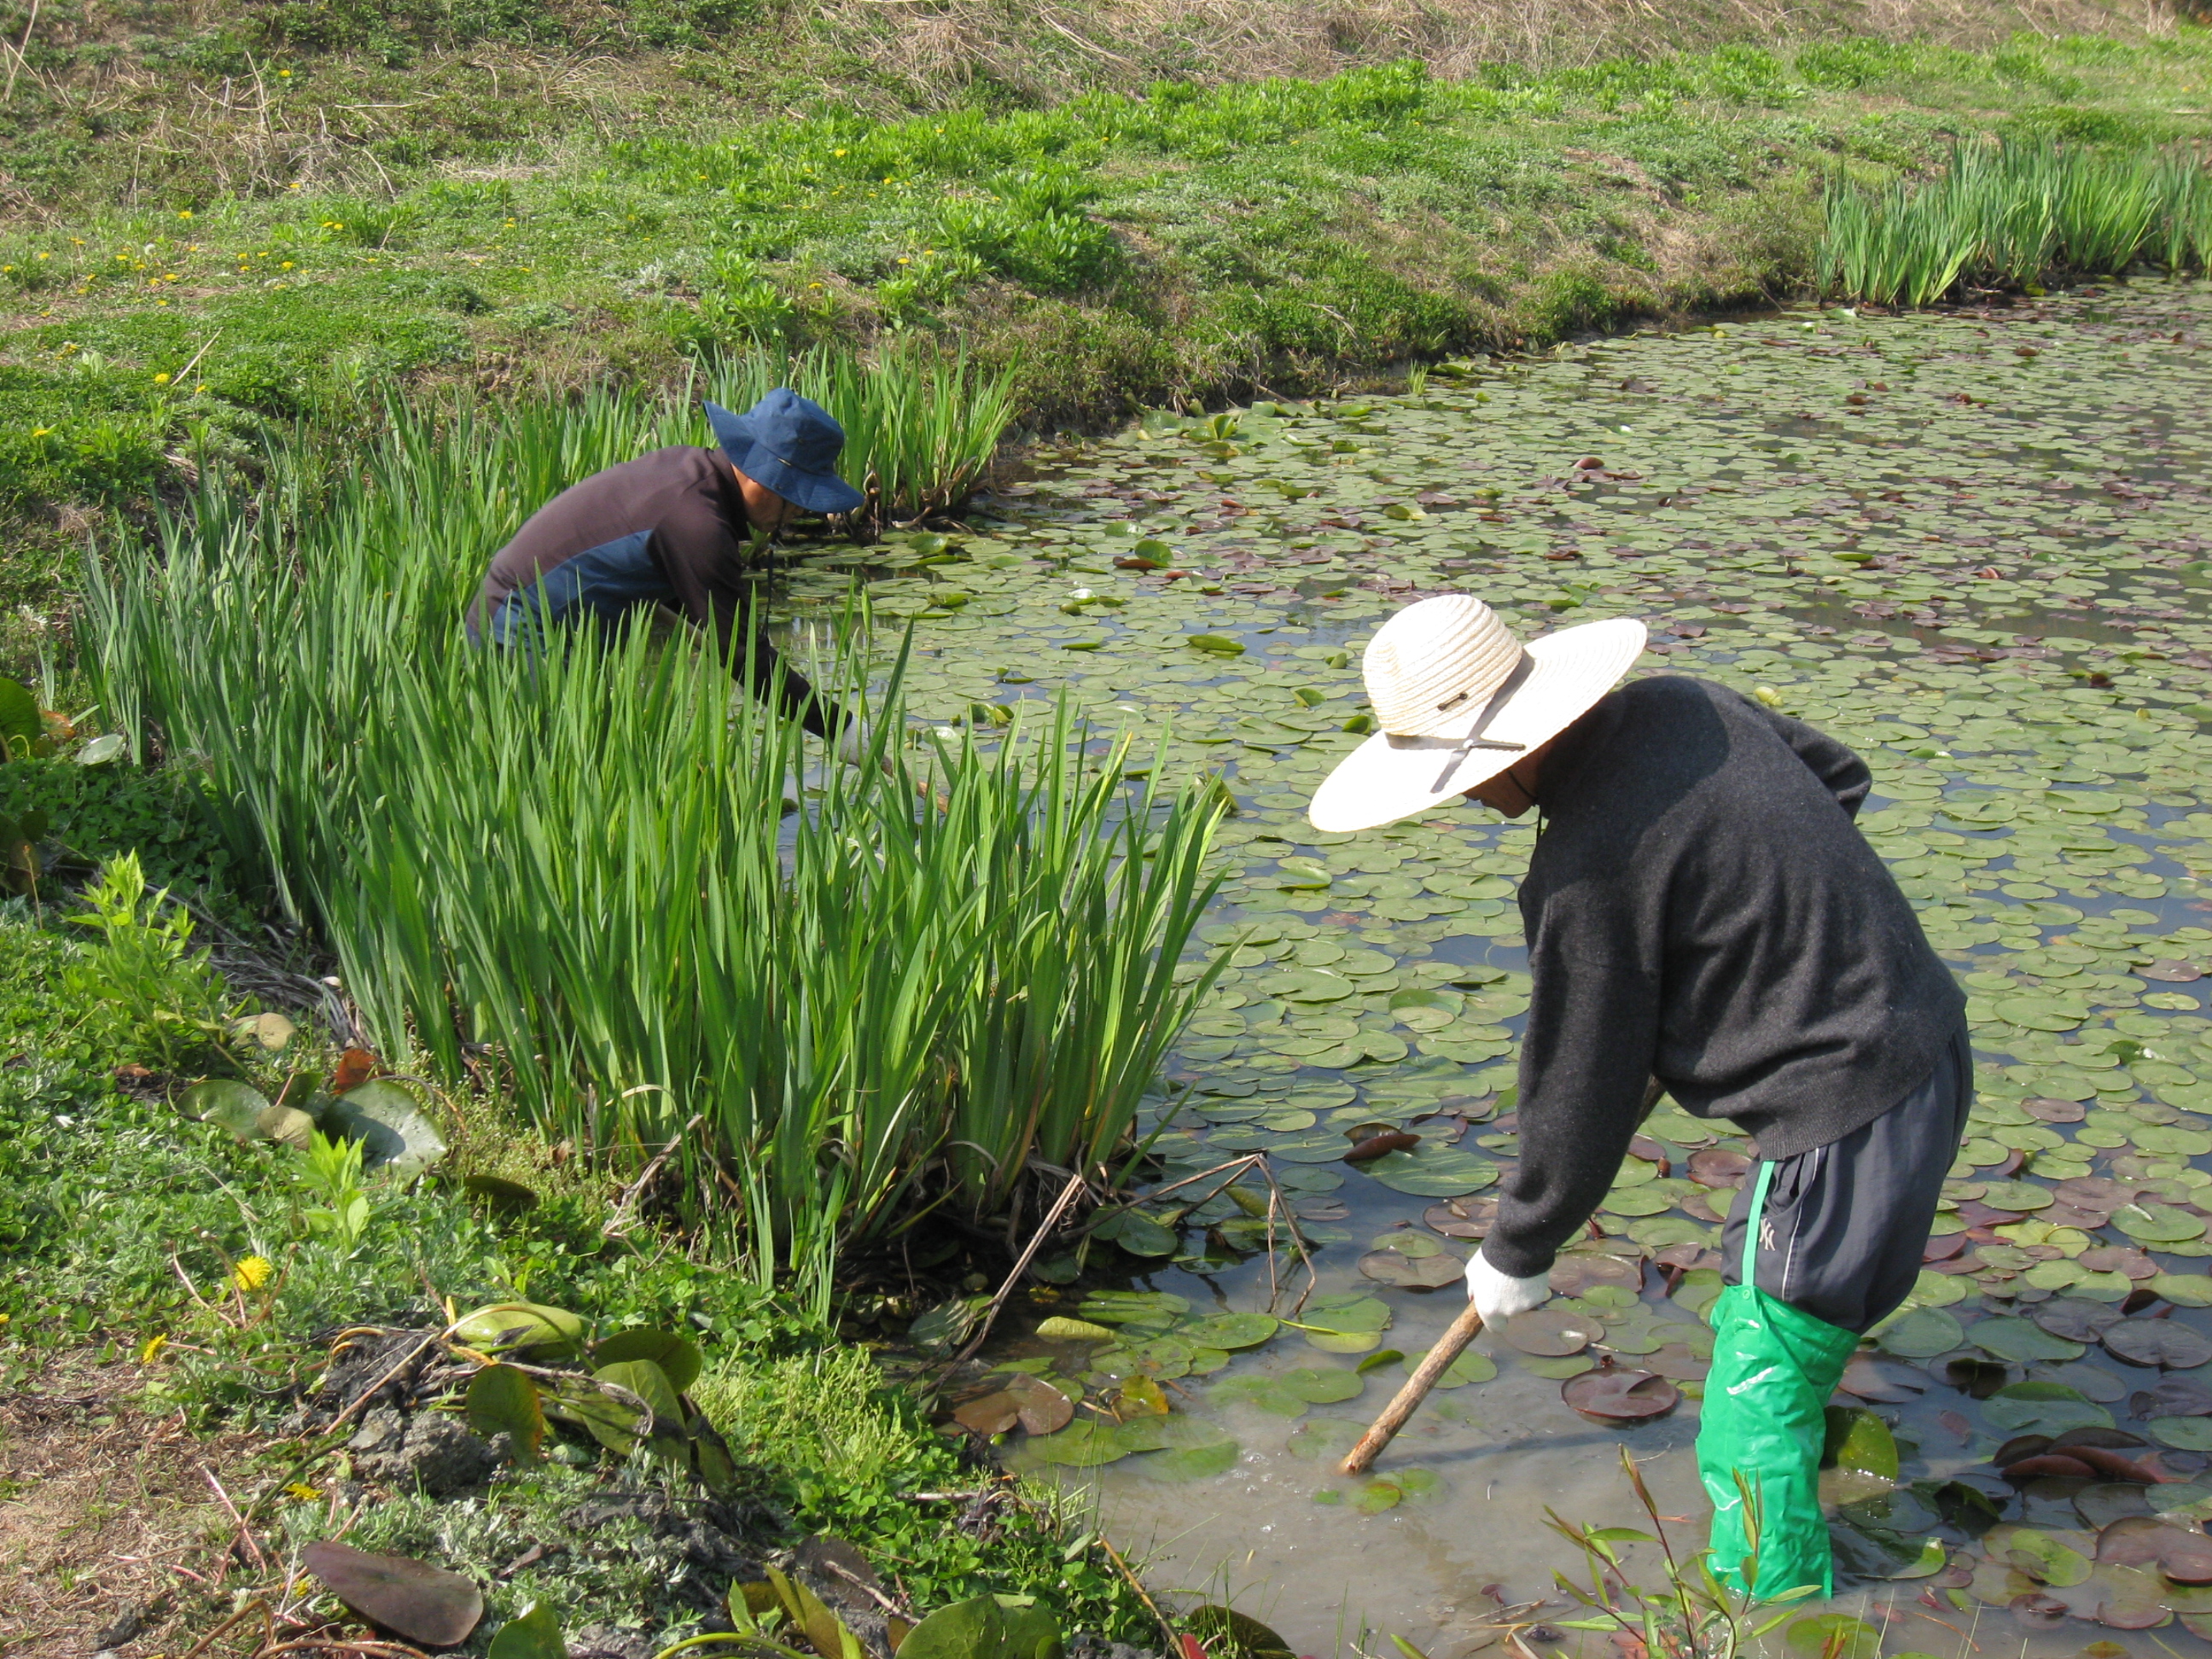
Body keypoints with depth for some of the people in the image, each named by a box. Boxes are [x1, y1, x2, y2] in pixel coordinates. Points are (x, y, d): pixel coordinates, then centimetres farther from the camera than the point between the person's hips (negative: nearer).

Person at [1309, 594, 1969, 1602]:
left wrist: (1515, 1259, 3)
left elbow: (1581, 1096, -13)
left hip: (1845, 1118, -10)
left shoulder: (1587, 874, -23)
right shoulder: (1683, 706, 1)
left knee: (1750, 1437, 0)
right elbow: (1841, 779, 19)